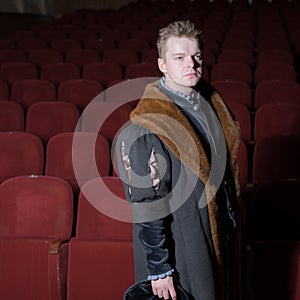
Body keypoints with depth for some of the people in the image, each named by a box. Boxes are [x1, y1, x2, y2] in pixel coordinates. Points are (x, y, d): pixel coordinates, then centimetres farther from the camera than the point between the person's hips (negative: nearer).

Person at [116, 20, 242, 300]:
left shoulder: (209, 100, -1)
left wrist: (230, 219, 14)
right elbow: (146, 205, -22)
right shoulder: (146, 126, -25)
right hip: (177, 244, -7)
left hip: (216, 236, 7)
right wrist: (159, 269, -19)